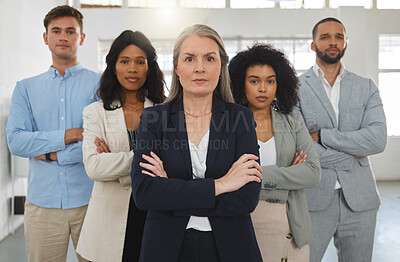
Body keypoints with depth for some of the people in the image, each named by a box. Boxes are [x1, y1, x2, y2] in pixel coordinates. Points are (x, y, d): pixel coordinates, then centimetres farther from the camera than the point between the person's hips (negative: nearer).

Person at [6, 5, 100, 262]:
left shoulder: (100, 84, 2)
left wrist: (53, 154, -9)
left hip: (90, 201, -1)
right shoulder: (26, 88, 10)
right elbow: (15, 141, -4)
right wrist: (70, 135, -12)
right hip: (42, 202, 2)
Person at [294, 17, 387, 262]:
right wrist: (351, 156, -7)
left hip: (359, 198, 3)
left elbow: (378, 139, -6)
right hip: (313, 198, -2)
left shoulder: (366, 87, 9)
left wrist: (322, 135, -11)